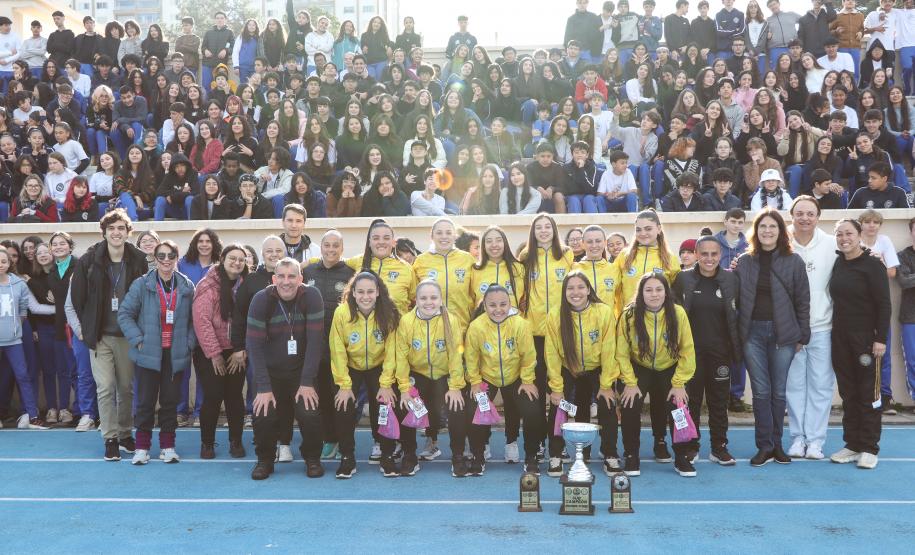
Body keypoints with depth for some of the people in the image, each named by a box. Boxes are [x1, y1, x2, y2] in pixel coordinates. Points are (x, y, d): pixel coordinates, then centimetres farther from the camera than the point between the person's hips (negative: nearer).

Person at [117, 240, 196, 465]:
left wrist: (189, 343, -1)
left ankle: (168, 445, 19)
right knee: (146, 401, 4)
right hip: (149, 354, -2)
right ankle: (142, 447, 16)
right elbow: (124, 313, -1)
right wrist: (138, 339, -8)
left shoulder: (187, 286, 3)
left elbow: (193, 319, 9)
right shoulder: (142, 284, -3)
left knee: (170, 400, 8)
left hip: (176, 354, 2)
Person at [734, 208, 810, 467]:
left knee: (778, 391, 6)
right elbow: (737, 299, 5)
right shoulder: (745, 261, 5)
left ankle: (776, 444, 18)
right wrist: (738, 333, -2)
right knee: (761, 391, 2)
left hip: (783, 333, -1)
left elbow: (802, 301, 2)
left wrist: (802, 336, 0)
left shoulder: (793, 262, 1)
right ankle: (765, 446, 9)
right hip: (753, 332, 1)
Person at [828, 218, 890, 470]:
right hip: (840, 338, 5)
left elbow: (884, 304, -11)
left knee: (868, 394, 1)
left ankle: (869, 448, 9)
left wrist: (881, 339, -16)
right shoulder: (837, 264, 8)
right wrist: (835, 331, 10)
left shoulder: (873, 265, -8)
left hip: (866, 338, -5)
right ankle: (852, 444, 17)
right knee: (848, 394, 9)